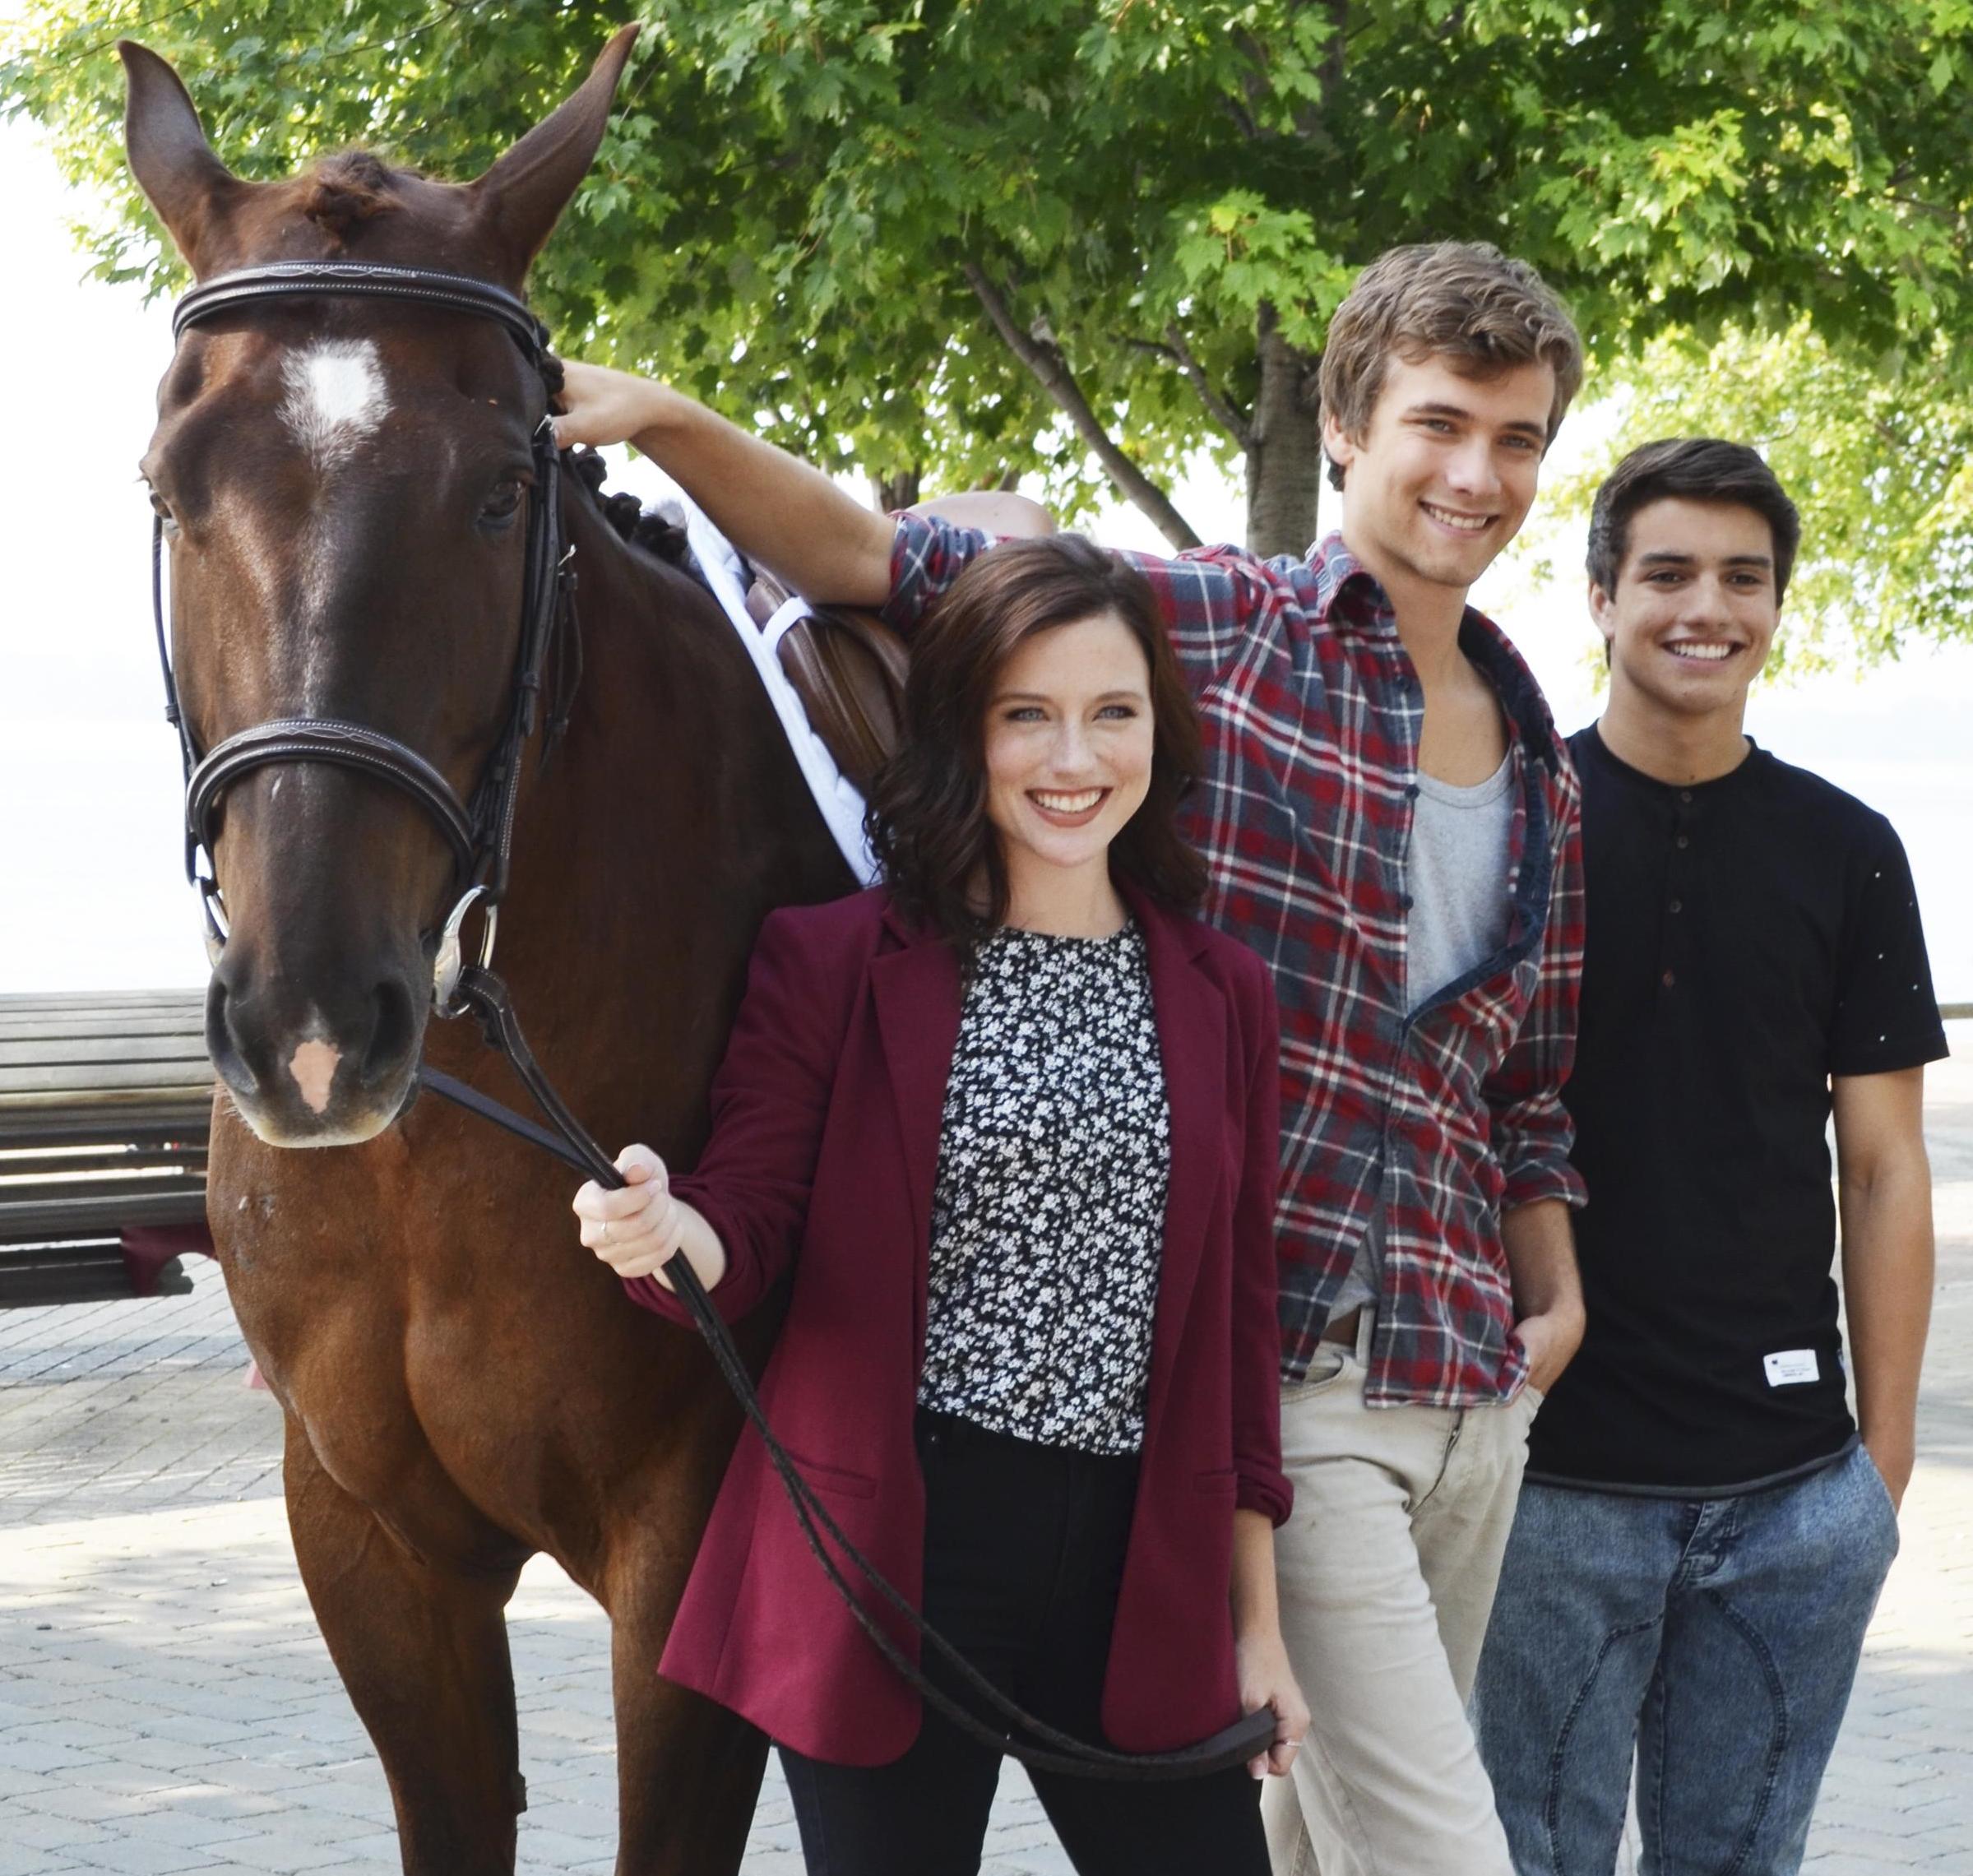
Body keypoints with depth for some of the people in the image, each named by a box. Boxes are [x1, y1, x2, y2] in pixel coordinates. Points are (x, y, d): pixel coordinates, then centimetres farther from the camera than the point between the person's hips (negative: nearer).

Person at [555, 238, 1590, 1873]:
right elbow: (886, 565, -12)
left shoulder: (1538, 763, 14)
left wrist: (1554, 1297, 11)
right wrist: (660, 420, -24)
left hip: (1470, 1379, 7)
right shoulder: (1213, 630, -4)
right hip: (1279, 1354, -6)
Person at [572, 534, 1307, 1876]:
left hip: (1141, 1565, 3)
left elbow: (1238, 1311, 11)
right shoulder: (833, 962, -2)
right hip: (894, 1555, -3)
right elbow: (750, 1228, -4)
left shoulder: (1222, 994, 9)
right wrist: (666, 1232, -29)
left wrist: (1259, 1616, 11)